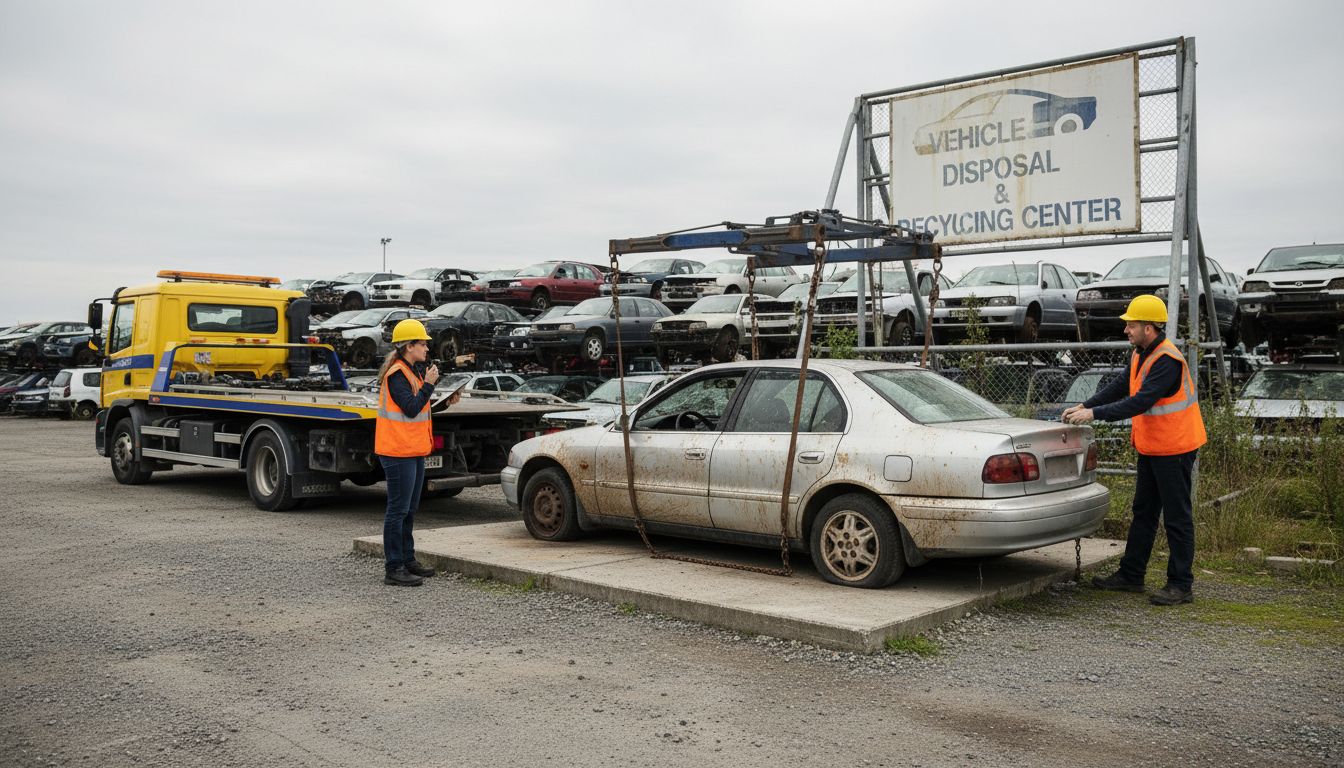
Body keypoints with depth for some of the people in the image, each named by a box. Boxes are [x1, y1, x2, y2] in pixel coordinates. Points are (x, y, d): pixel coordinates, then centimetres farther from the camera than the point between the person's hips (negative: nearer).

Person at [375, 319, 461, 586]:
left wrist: (446, 401, 9)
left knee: (409, 510, 17)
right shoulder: (396, 374, -15)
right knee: (398, 510, -6)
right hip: (398, 452, -10)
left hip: (414, 450, 10)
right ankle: (394, 569, -2)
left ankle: (407, 560, 27)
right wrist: (428, 384, -16)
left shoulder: (413, 370, 15)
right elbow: (411, 408, -22)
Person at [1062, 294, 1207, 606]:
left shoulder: (1168, 360, -23)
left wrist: (1095, 413, -29)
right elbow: (1121, 387, 14)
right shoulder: (1140, 355, 8)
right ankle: (1130, 575, 25)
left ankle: (1181, 586, 6)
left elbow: (1141, 401, -30)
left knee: (1177, 517, -2)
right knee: (1143, 513, 16)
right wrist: (1084, 405, 3)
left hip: (1174, 449, -10)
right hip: (1150, 447, 10)